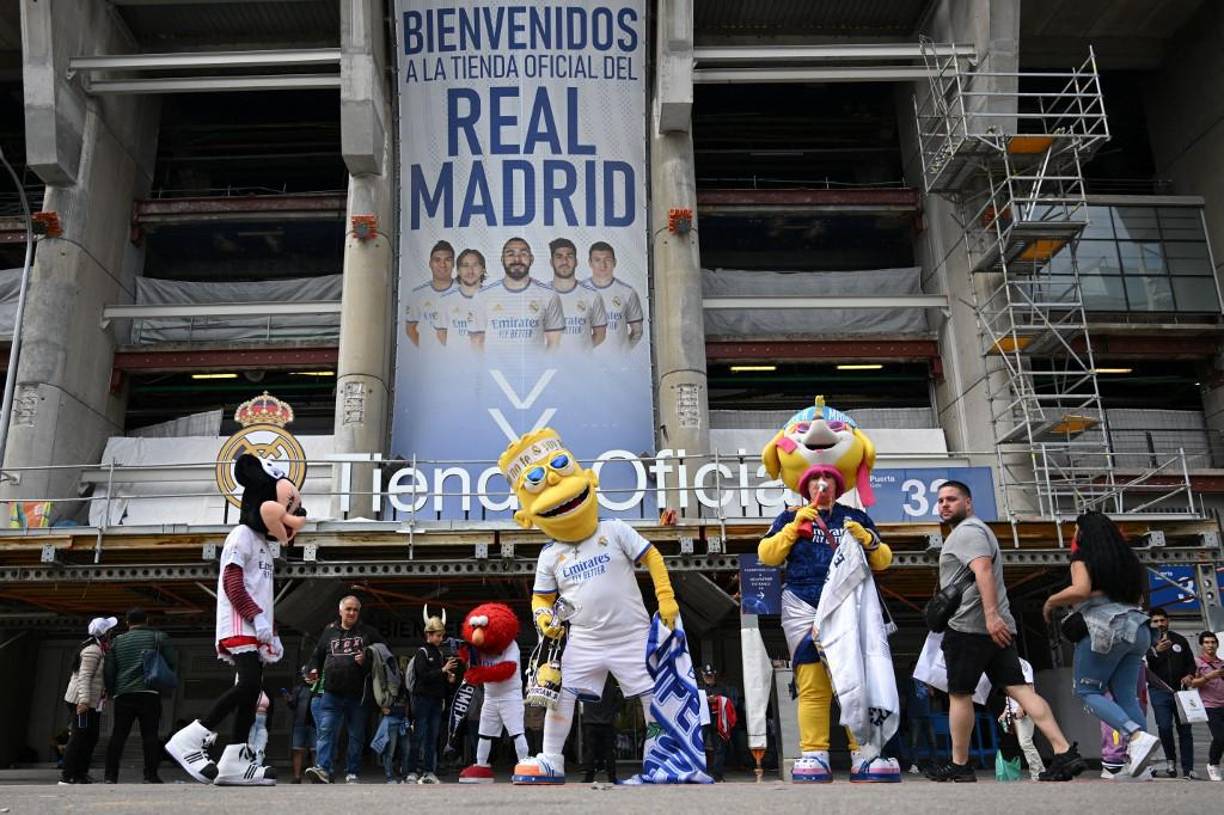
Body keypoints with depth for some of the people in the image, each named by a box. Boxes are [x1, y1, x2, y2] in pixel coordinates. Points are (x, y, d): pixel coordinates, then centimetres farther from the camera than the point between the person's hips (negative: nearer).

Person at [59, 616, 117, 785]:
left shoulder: (98, 649, 16)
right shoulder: (92, 651, -15)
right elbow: (84, 677, -23)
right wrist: (84, 701, -29)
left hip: (91, 702, 10)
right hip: (82, 702, -10)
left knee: (91, 738, 12)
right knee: (79, 738, -8)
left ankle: (80, 774, 18)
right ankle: (67, 776, -5)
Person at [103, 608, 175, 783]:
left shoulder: (118, 641, 14)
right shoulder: (158, 637, 7)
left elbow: (109, 670, 11)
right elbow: (172, 663, 2)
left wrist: (110, 691, 21)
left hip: (123, 694, 3)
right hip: (149, 693, -3)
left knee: (118, 735, 7)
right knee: (150, 735, -2)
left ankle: (111, 775, 5)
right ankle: (150, 775, -6)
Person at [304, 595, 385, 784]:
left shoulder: (368, 633, 6)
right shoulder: (329, 631, 11)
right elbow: (317, 655, 22)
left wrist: (367, 660, -10)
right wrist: (314, 670, 3)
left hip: (358, 695, 0)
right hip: (332, 693, 0)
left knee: (356, 736, 6)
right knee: (326, 731, -12)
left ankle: (352, 774, 13)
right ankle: (322, 769, -17)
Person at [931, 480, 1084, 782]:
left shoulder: (967, 531, -9)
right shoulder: (973, 530, 25)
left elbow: (983, 570, -23)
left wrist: (991, 614, -31)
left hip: (969, 626, -10)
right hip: (994, 626, 10)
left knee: (959, 693, 0)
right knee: (1018, 687, 1)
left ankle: (959, 766, 8)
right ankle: (1064, 752, -8)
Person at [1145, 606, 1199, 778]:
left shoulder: (1179, 640, 13)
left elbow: (1191, 662, 20)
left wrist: (1189, 675, -1)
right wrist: (1156, 651, -32)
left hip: (1180, 690, 3)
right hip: (1159, 691, -3)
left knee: (1184, 729, 1)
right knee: (1164, 727, -14)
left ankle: (1188, 770, 6)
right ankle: (1170, 760, 10)